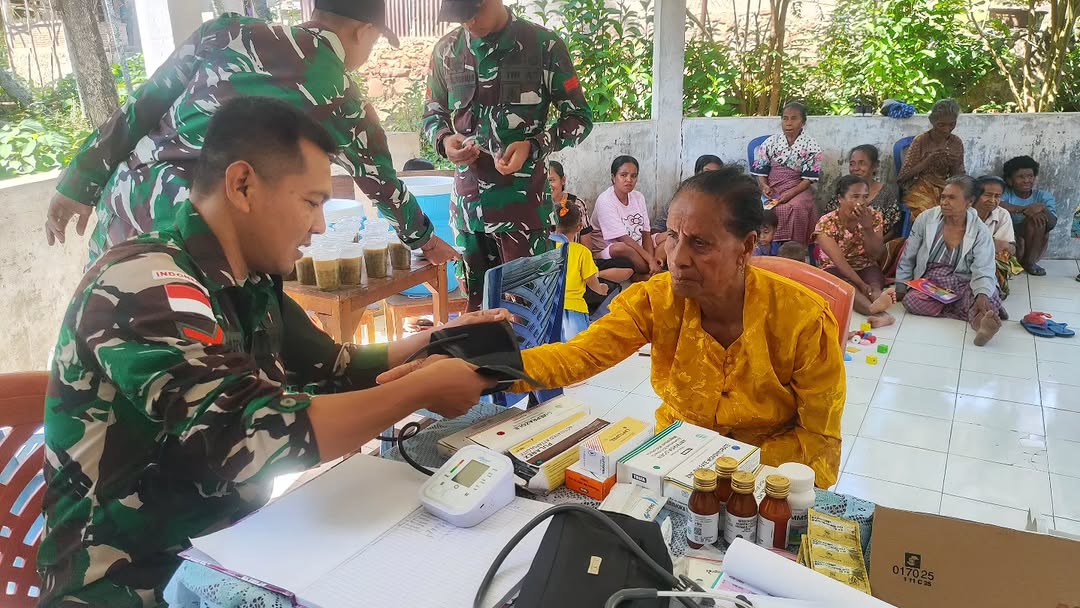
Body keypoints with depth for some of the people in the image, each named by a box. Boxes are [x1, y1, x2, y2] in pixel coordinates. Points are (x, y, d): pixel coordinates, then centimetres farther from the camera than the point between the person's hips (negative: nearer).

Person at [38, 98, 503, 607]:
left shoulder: (250, 288, 2)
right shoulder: (144, 282, -22)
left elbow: (337, 369, 15)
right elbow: (249, 437, -32)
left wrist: (434, 342, 3)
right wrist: (424, 389, -23)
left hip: (227, 546, 7)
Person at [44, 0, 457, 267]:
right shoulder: (343, 104, 3)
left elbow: (141, 107, 7)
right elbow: (384, 185, 18)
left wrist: (78, 184, 15)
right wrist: (425, 239, 36)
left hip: (123, 205, 4)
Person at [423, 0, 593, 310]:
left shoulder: (544, 45, -6)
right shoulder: (446, 50, 6)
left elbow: (579, 118, -1)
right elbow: (432, 113, 18)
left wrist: (533, 146, -17)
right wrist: (444, 140, -5)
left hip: (523, 205, -4)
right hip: (468, 203, 4)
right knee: (476, 307, 14)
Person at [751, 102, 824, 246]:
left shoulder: (811, 146, -1)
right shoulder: (770, 142, 4)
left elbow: (809, 177, -4)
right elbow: (760, 170, 7)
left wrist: (791, 193, -19)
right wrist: (764, 186, -14)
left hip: (798, 189, -1)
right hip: (772, 188, 2)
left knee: (796, 207, -32)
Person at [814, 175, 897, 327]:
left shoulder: (874, 216, -6)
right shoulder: (826, 223, -16)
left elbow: (876, 256, -10)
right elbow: (839, 260, -26)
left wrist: (867, 227, -25)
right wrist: (860, 284, -38)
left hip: (865, 268, 3)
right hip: (836, 270, -3)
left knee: (874, 285, -31)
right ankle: (876, 310, -62)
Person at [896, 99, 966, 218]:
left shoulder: (956, 143, 5)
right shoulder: (920, 141, -7)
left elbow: (958, 176, 8)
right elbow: (903, 176, -10)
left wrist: (955, 165, -13)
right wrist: (927, 161, -21)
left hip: (945, 189, 4)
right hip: (921, 189, -4)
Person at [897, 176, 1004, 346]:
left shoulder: (981, 232, -6)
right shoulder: (926, 218, -2)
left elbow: (983, 273, -15)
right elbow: (908, 257, 8)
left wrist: (982, 295, -35)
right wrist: (901, 286, 5)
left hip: (963, 283, -1)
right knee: (911, 300, -31)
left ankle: (982, 321, -61)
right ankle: (977, 314, -29)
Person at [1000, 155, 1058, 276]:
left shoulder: (1044, 196, 0)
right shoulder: (1005, 194, -6)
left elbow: (1052, 223, -15)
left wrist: (1042, 208, -35)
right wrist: (1024, 209, -35)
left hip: (1034, 245, 2)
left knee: (1039, 217, -24)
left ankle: (1029, 261, -10)